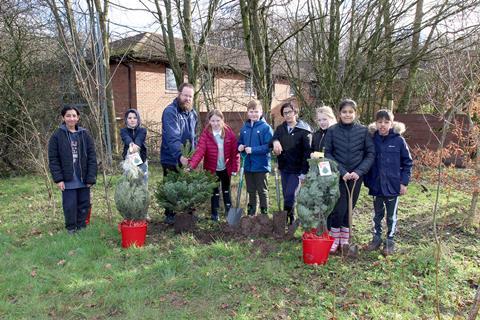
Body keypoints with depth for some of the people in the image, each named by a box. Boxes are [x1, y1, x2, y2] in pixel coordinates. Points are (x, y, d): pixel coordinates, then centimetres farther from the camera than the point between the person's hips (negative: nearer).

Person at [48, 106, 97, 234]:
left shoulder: (85, 135, 2)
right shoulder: (57, 136, -2)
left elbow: (92, 157, 1)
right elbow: (53, 159, -2)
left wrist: (91, 178, -5)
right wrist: (58, 179, -9)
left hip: (83, 179, 2)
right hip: (68, 180, -2)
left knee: (84, 204, 10)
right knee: (70, 206, 4)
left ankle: (82, 227, 25)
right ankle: (71, 229, 20)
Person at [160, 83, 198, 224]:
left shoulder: (192, 113, 7)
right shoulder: (170, 111, -18)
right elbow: (172, 137, -31)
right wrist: (179, 155, -42)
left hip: (187, 159, 7)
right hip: (172, 159, -6)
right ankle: (170, 216, 23)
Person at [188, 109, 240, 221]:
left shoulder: (229, 133, -12)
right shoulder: (205, 134, -17)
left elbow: (235, 152, -8)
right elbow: (200, 151, -27)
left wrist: (234, 168, -9)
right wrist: (191, 165, -40)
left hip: (226, 168, 2)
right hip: (212, 169, -2)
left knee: (226, 190, 21)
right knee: (215, 191, 10)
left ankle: (229, 210, 37)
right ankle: (214, 213, 25)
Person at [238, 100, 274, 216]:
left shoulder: (266, 127, -11)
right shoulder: (244, 128, 6)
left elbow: (268, 146, -18)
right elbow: (240, 142, 15)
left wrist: (253, 150, -22)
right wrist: (240, 147, -7)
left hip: (261, 166, -5)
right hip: (248, 165, 5)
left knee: (262, 192, 8)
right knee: (251, 191, 19)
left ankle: (264, 214, 22)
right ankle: (251, 213, 33)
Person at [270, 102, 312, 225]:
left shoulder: (304, 130, -8)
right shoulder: (280, 129, 7)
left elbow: (308, 151, -11)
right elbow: (272, 141, -5)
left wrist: (304, 171, -16)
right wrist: (275, 141, -30)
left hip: (297, 169, -5)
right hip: (284, 167, 5)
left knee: (290, 195, -10)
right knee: (286, 195, 11)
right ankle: (291, 218, 25)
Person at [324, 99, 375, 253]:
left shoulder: (363, 131, -1)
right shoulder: (332, 130, -4)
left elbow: (370, 154, 0)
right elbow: (328, 154, -4)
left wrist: (359, 171, -12)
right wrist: (341, 171, -13)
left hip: (356, 176, 2)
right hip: (337, 176, -1)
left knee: (349, 208, 9)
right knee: (339, 208, -7)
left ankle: (345, 240, 25)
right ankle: (334, 239, 13)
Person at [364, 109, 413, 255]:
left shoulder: (399, 140, -8)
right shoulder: (372, 140, -2)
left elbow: (407, 162, -3)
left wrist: (404, 182, -7)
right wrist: (367, 181, 2)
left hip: (393, 185, -2)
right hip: (376, 185, 2)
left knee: (391, 215, 10)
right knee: (377, 214, 16)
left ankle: (390, 241, 24)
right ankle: (376, 238, 30)